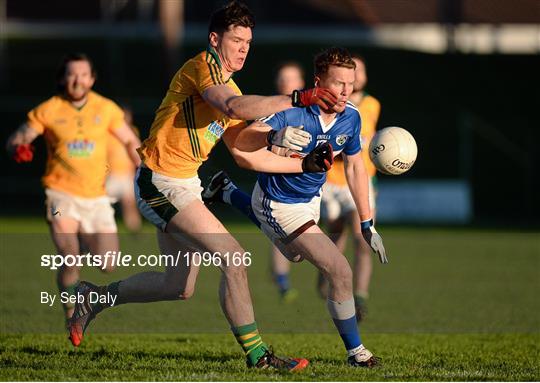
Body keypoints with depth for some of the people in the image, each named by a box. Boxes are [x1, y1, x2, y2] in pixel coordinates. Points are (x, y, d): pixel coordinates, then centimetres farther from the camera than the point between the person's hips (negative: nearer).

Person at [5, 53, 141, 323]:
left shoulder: (106, 109, 2)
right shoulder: (48, 111, -4)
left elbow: (130, 141, 12)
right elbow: (15, 140, -1)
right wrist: (18, 148, -25)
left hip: (96, 197, 3)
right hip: (61, 192, -3)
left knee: (108, 266, -2)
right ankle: (72, 315, 4)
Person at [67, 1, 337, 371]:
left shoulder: (229, 87, 17)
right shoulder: (203, 65, -12)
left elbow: (246, 155, 17)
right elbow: (235, 107, -31)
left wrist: (303, 164, 10)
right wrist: (296, 99, -33)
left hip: (183, 185, 10)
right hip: (162, 183, -10)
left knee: (180, 287, 16)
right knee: (234, 258, -16)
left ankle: (95, 298, 32)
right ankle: (257, 354, -9)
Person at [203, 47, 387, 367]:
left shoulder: (351, 117, -12)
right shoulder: (293, 111, -32)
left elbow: (355, 166, 2)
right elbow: (243, 136, -44)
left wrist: (367, 224, 3)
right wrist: (272, 136, -68)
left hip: (310, 199, 8)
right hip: (281, 206, -8)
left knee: (296, 254, 39)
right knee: (341, 272, -16)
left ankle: (226, 192, 49)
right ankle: (355, 351, 1)